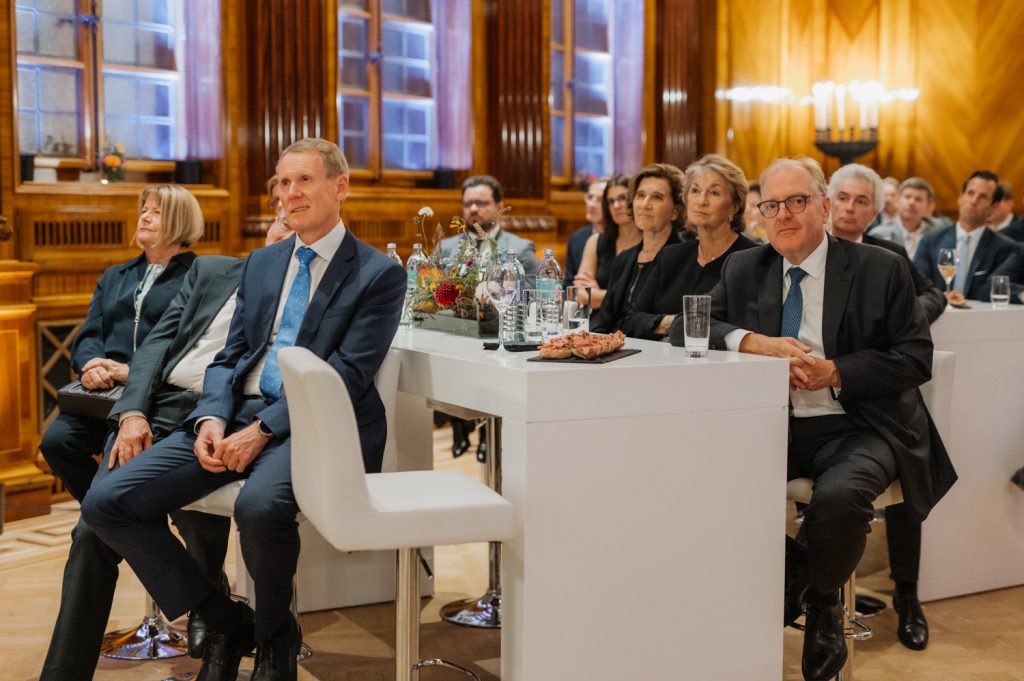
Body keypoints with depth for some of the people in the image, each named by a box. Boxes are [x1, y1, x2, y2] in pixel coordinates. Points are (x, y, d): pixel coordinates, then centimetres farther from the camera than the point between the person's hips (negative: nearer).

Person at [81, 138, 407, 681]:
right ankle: (224, 622, 5)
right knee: (106, 503, -10)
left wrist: (263, 430, -18)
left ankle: (274, 634, -5)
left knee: (260, 505, -39)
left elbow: (344, 376, -10)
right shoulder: (261, 263, 20)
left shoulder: (379, 274, 0)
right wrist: (211, 418, -5)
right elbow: (229, 357, 16)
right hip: (237, 414, 6)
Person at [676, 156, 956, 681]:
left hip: (854, 427, -3)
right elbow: (687, 330, 4)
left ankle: (820, 601, 0)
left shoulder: (881, 270, 2)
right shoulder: (743, 269, 11)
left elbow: (916, 359, -2)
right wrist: (753, 342, -14)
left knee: (839, 495, -35)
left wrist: (836, 374, -16)